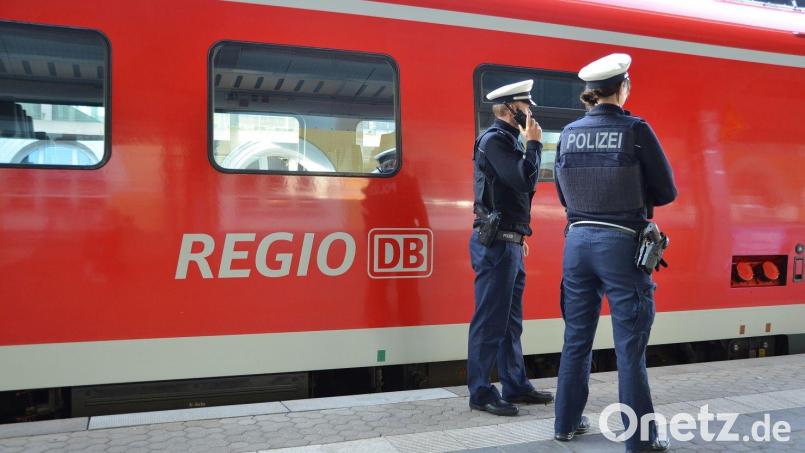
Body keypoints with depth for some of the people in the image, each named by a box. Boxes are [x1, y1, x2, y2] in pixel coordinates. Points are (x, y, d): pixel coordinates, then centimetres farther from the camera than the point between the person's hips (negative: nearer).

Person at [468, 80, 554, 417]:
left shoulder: (509, 140, 18)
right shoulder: (493, 139, -9)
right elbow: (524, 179, -18)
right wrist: (534, 143, -7)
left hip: (510, 242, 10)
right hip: (495, 242, -10)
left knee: (510, 321, 14)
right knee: (490, 321, -5)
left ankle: (516, 386, 22)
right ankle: (481, 394, 2)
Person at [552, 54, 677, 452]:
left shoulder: (569, 133, 5)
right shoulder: (635, 130, -8)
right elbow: (666, 191, -2)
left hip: (578, 241, 5)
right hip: (621, 244, -4)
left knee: (577, 340, 15)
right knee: (630, 347, 3)